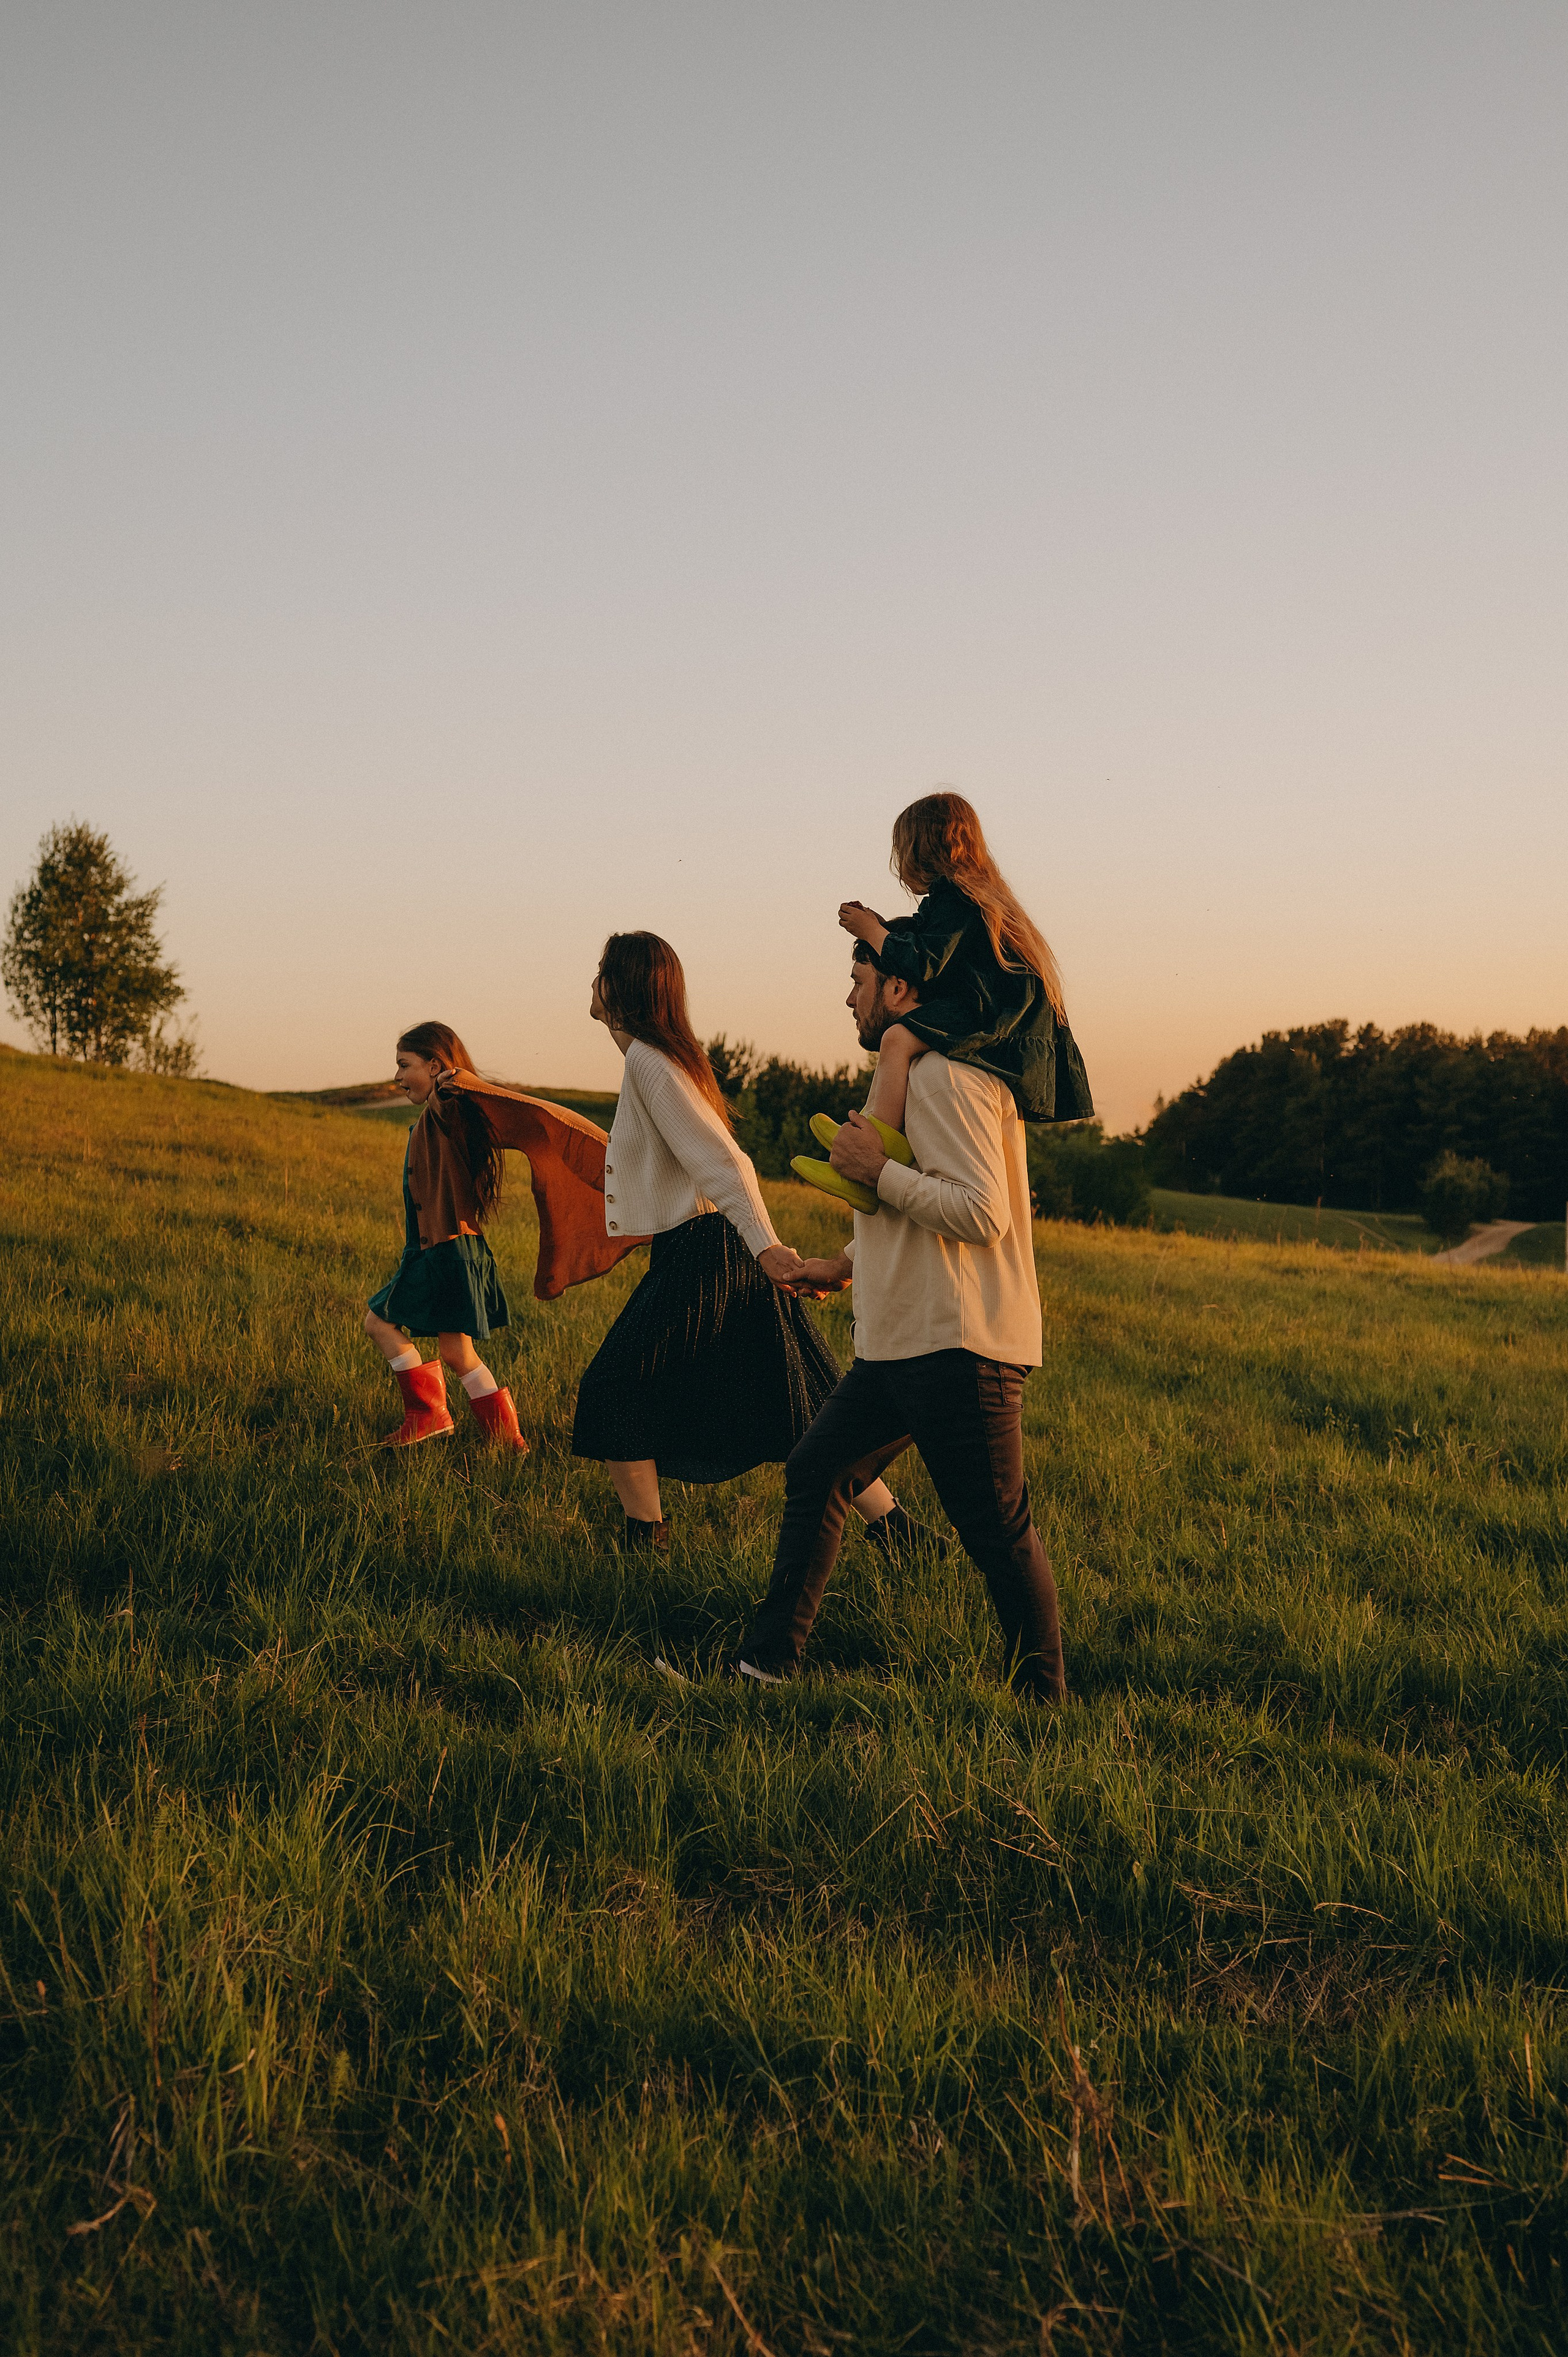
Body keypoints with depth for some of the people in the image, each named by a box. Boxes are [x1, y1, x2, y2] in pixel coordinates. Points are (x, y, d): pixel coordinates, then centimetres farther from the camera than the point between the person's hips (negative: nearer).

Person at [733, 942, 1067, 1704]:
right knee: (813, 1474, 13)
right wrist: (848, 1264, 35)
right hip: (899, 1344, 11)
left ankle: (1044, 1704, 9)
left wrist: (877, 1171, -17)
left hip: (957, 1348, -11)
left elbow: (982, 1213, -24)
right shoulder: (913, 1072, 19)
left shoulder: (946, 1076, -15)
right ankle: (768, 1661, 19)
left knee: (998, 1537, -2)